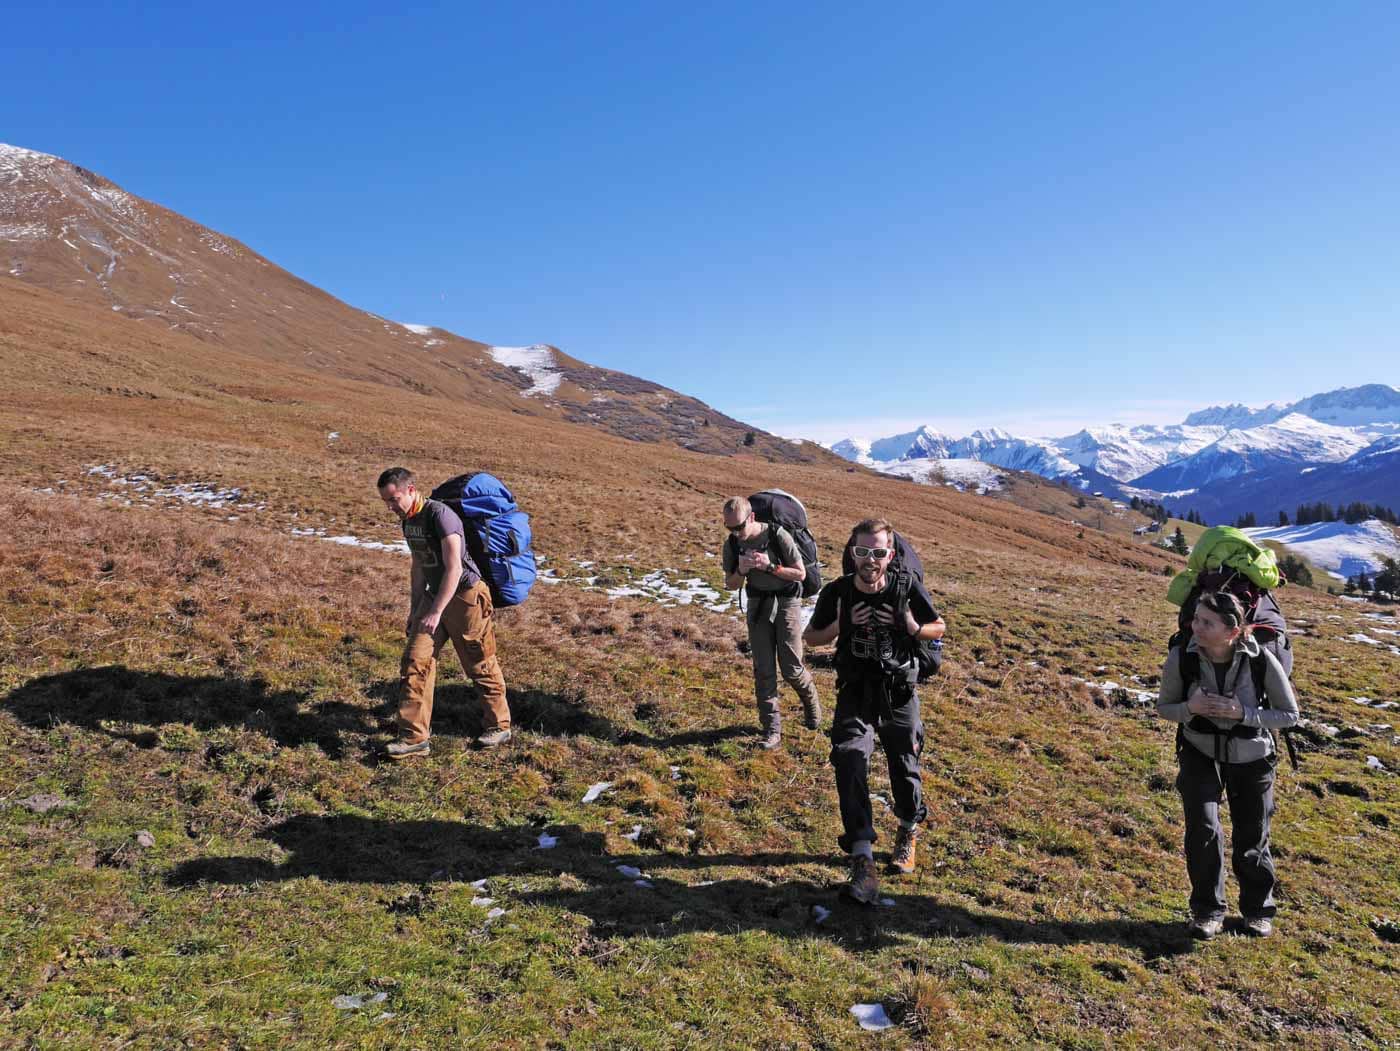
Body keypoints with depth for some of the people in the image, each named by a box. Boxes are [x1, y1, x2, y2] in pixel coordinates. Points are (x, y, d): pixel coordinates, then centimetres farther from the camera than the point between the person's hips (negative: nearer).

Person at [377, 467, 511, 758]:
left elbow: (454, 569, -25)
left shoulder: (440, 515, -20)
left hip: (465, 595, -8)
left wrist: (435, 613, -27)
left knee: (481, 666, 5)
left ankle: (498, 726, 22)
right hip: (434, 595, 8)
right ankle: (414, 738, 3)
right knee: (414, 662, -2)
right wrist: (414, 611, 19)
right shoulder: (408, 521, 8)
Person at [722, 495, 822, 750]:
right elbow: (731, 584, 3)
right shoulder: (732, 544, -6)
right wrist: (741, 571, -19)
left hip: (786, 600, -3)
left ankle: (811, 701, 29)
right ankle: (771, 730, 8)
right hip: (757, 602, 4)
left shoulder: (778, 536, -19)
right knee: (763, 669, 0)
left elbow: (800, 573, -12)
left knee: (791, 668, -4)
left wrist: (770, 566, -26)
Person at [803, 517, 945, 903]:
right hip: (855, 697, 0)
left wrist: (914, 628, -20)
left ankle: (909, 832, 44)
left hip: (900, 697, 0)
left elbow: (939, 628, 2)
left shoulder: (908, 588, -13)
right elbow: (811, 637, 1)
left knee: (905, 768, 13)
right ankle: (862, 859, -14)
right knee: (850, 763, -18)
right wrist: (842, 625, -18)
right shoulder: (836, 592, -12)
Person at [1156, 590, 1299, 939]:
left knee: (1252, 839, 9)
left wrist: (1242, 713, -28)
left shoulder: (1262, 661, -25)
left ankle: (1259, 909, 37)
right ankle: (1207, 910, 8)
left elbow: (1290, 715, -11)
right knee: (1203, 828, -14)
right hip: (1200, 753, 0)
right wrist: (1190, 708, -29)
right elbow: (1164, 706, -6)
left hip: (1251, 757, 0)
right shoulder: (1181, 658, -23)